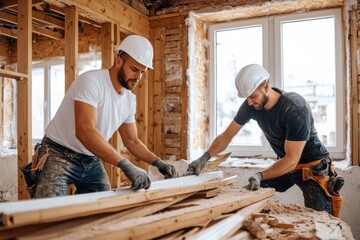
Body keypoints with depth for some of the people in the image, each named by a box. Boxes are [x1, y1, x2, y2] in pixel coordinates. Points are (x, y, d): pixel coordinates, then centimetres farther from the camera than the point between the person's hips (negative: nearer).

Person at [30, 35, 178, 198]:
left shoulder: (130, 99, 2)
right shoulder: (91, 80, -22)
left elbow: (132, 141, 12)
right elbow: (84, 131, -36)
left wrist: (157, 162, -4)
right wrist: (126, 165, -41)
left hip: (92, 160, 7)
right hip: (60, 155, -7)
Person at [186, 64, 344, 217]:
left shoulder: (295, 108, -29)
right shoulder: (251, 105, -10)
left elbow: (292, 159, -27)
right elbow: (227, 135, -3)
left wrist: (261, 176, -35)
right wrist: (205, 157, -15)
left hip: (313, 165, -5)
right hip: (285, 162, 6)